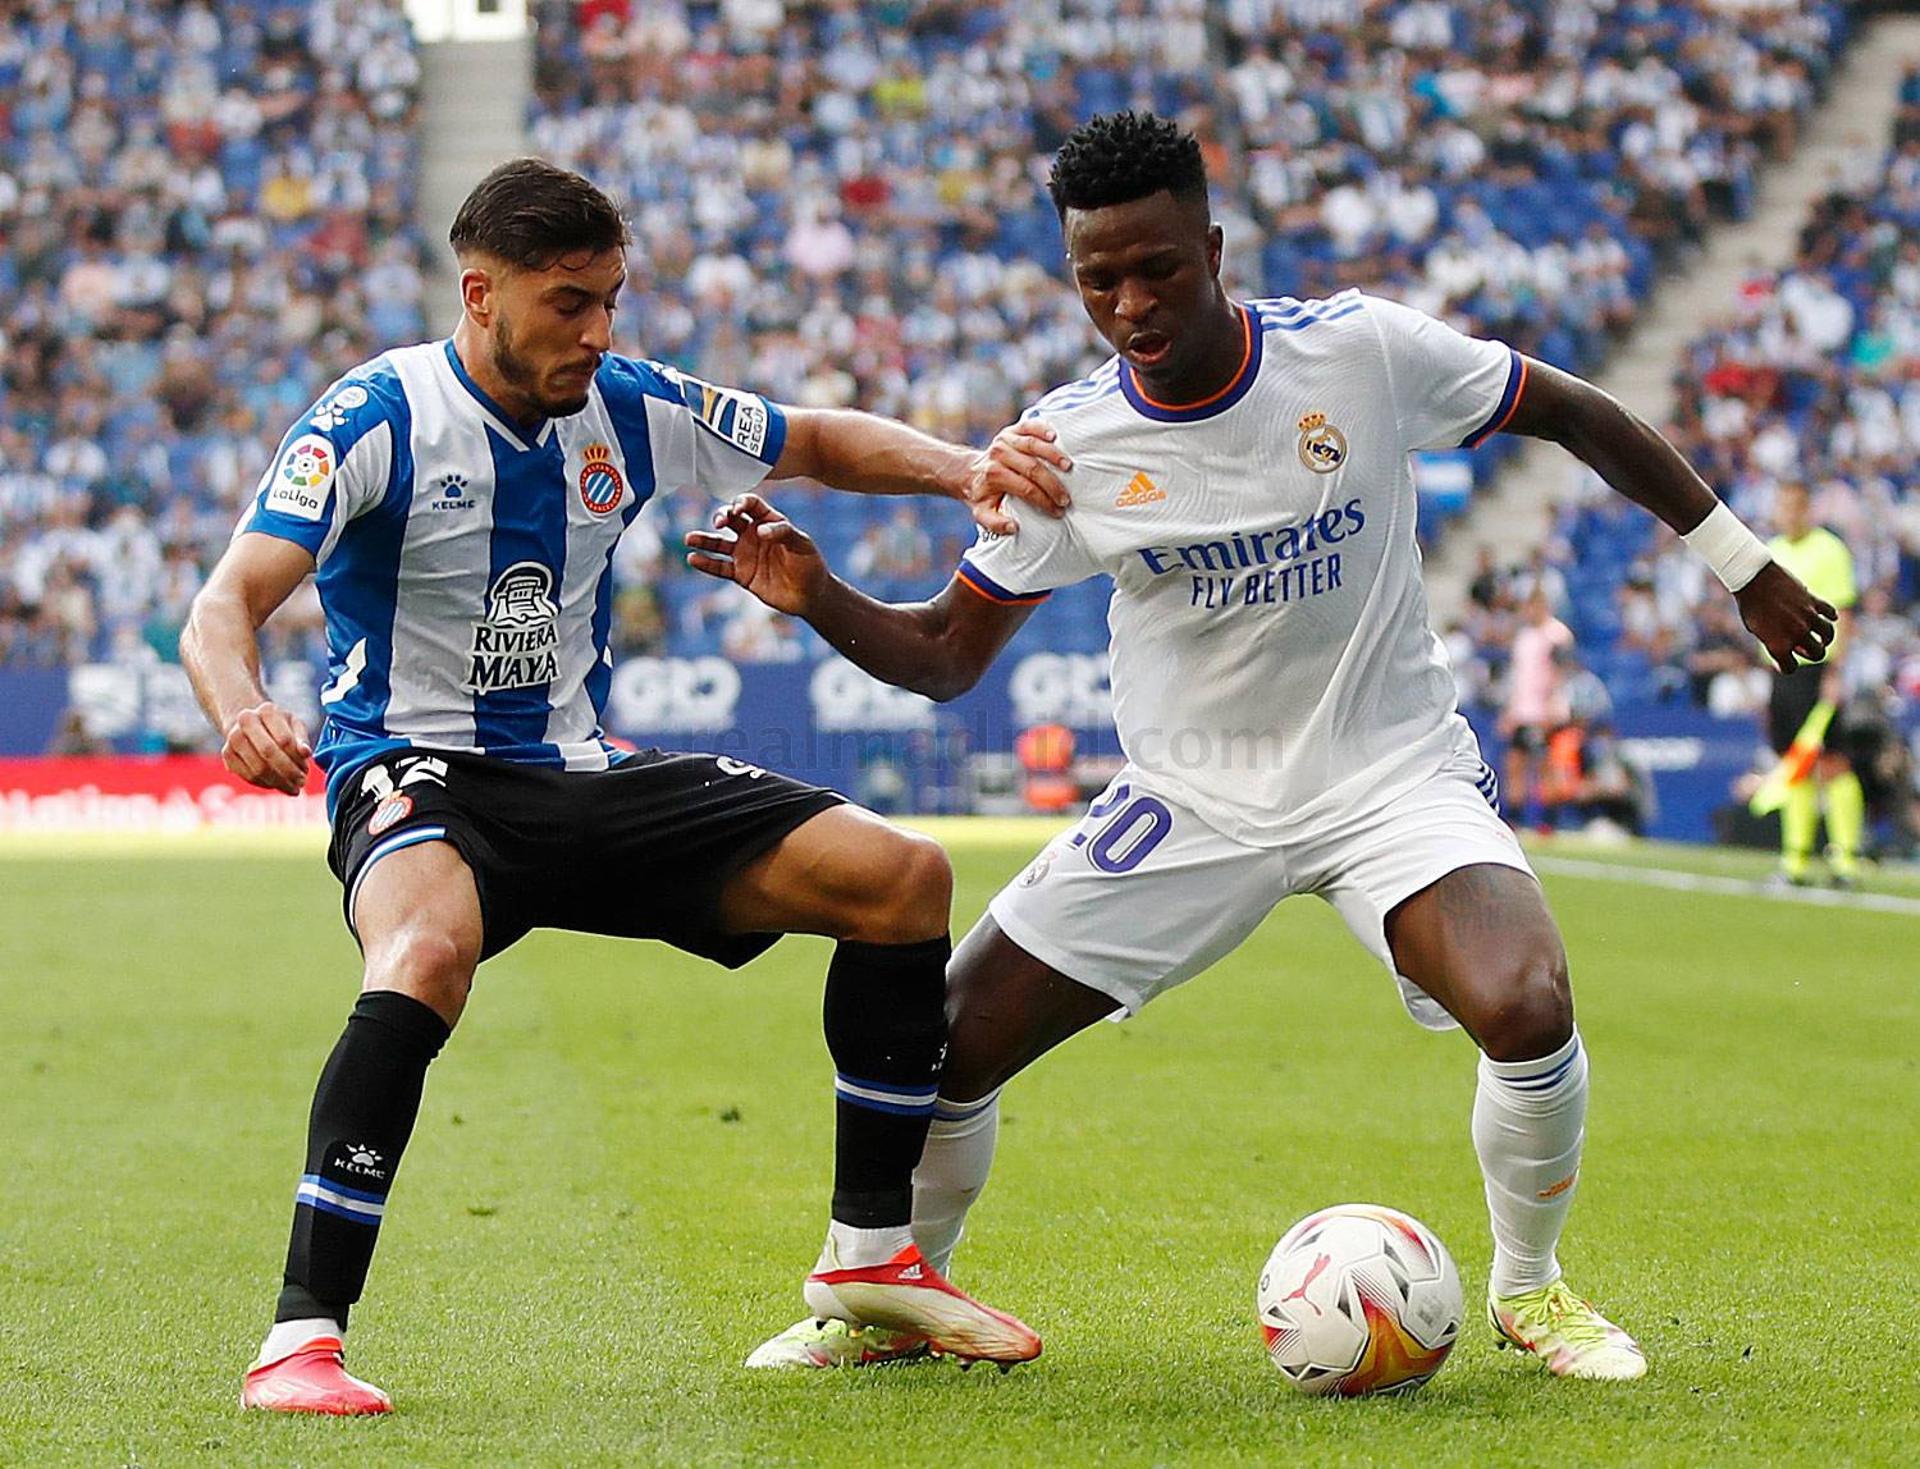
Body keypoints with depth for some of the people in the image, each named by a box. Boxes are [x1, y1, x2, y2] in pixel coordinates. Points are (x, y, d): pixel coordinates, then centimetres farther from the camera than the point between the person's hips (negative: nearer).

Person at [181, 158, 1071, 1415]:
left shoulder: (629, 410, 2)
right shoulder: (381, 418, -13)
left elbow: (819, 442, 17)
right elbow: (228, 605, -21)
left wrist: (962, 470, -2)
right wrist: (243, 711, -44)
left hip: (583, 775, 6)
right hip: (419, 779, -6)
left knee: (905, 878, -4)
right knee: (430, 950, -42)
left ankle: (870, 1256, 9)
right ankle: (300, 1341, -37)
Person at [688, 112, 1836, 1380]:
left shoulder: (1363, 351, -15)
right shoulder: (1064, 445, -10)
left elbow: (1576, 417, 0)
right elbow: (946, 655, -2)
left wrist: (1746, 564, 6)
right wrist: (819, 599, -22)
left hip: (1391, 768, -2)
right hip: (1188, 800, 2)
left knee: (1527, 1010, -29)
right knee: (941, 1049, -6)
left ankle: (1530, 1289, 0)